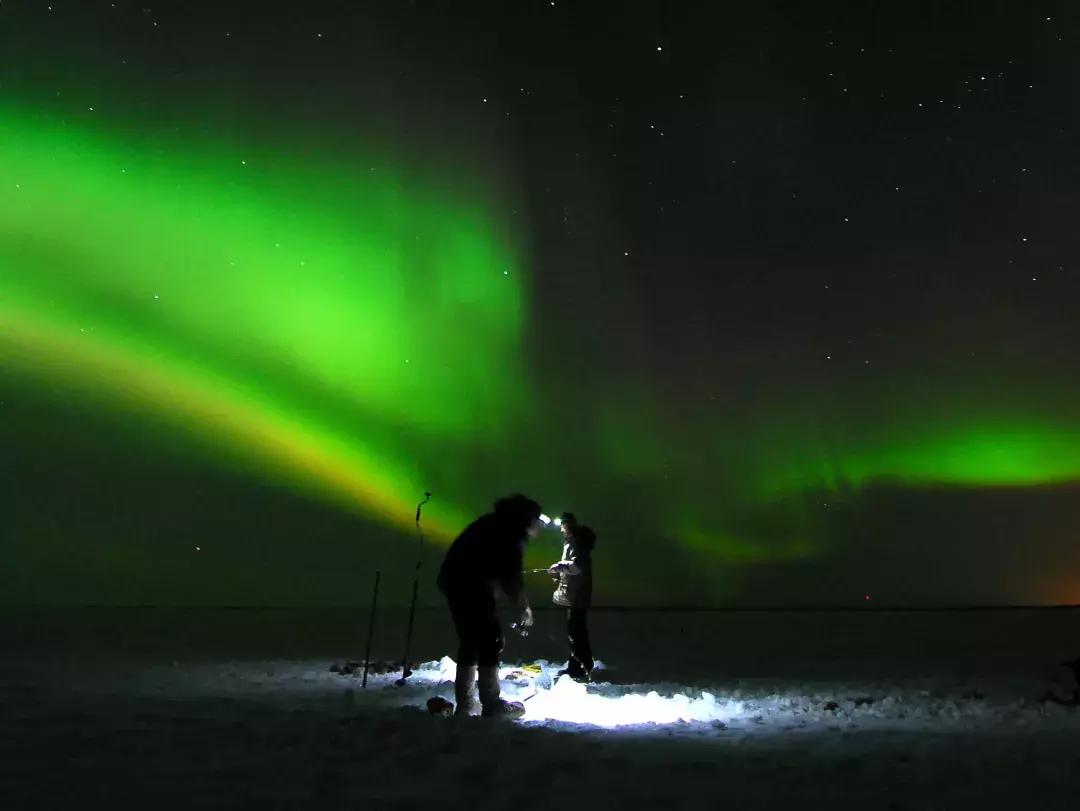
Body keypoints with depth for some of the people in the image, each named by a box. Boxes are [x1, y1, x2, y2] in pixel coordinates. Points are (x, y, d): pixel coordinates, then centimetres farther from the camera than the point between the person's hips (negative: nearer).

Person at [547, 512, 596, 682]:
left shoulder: (577, 542, -15)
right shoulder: (571, 541, 18)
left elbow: (577, 565, -28)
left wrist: (559, 566, -20)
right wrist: (559, 573, 11)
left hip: (577, 596, -11)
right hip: (573, 595, 11)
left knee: (576, 633, -9)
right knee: (574, 632, 15)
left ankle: (587, 669, -6)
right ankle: (574, 667, 22)